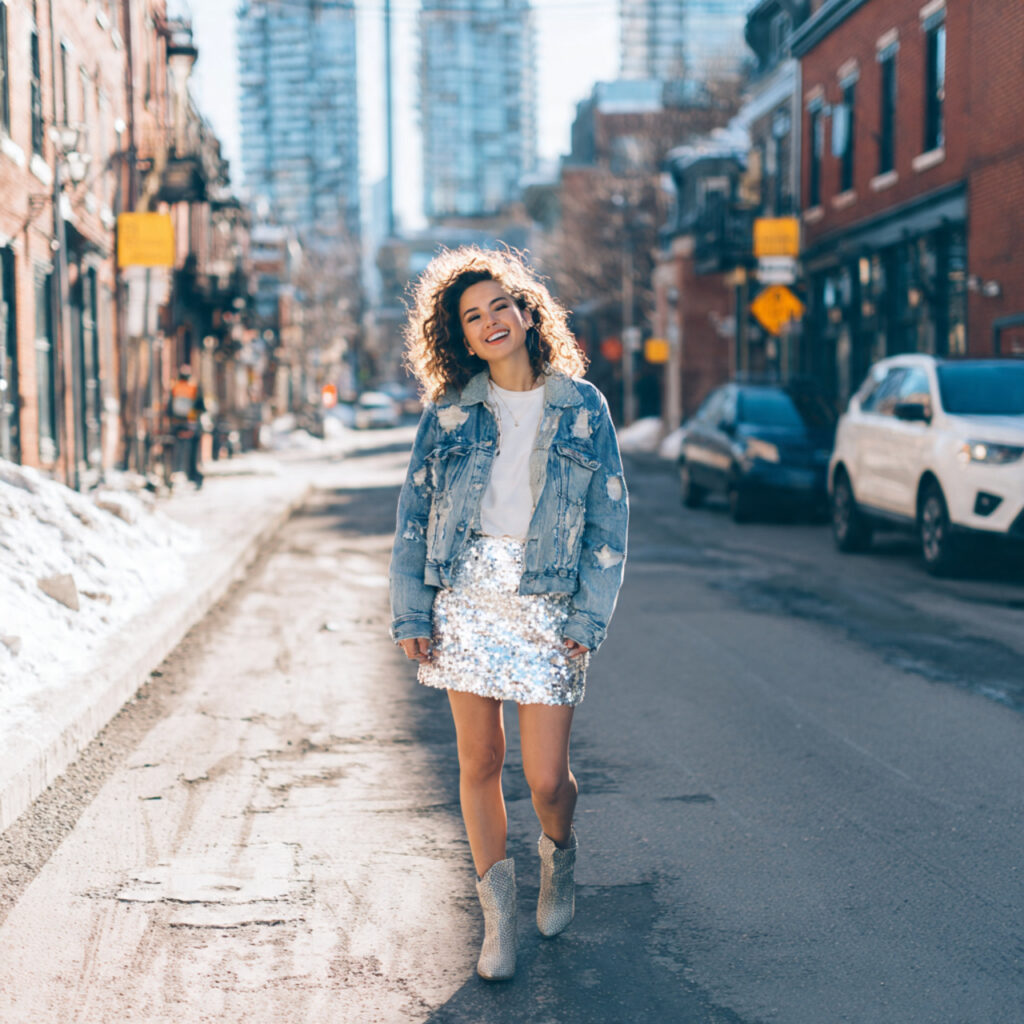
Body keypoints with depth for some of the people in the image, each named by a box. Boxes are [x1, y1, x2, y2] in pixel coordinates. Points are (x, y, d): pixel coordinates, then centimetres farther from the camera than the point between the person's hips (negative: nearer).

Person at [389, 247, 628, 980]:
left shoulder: (583, 406, 0)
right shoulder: (449, 411, 3)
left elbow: (609, 520, 1)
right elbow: (414, 513, 6)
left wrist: (587, 621, -5)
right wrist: (409, 612, 0)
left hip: (547, 605, -1)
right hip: (465, 600, 2)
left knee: (547, 779, -3)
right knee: (480, 762, 6)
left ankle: (560, 857, 32)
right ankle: (498, 914, 22)